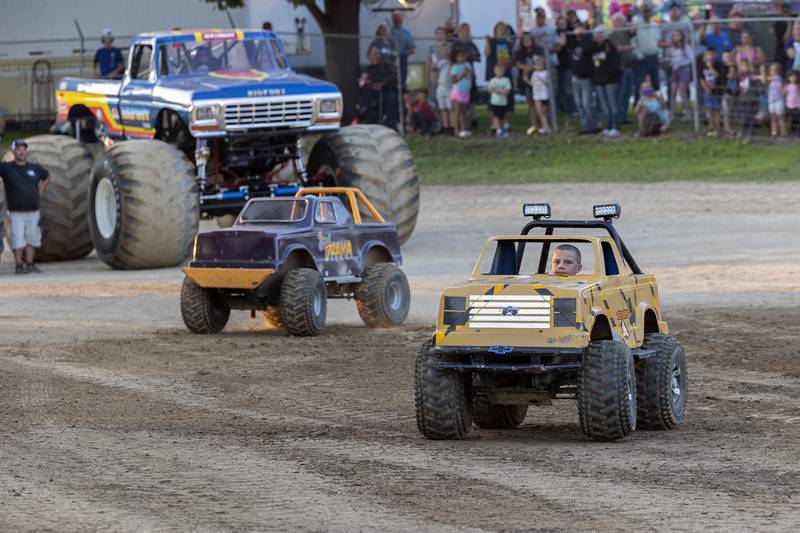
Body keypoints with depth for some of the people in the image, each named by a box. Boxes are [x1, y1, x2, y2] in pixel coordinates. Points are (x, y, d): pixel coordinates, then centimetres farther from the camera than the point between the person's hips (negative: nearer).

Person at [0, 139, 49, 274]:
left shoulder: (34, 168, 11)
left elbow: (47, 177, 28)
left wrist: (40, 191, 14)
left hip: (33, 211, 4)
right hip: (16, 212, -4)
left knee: (32, 238, 7)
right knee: (18, 239, -6)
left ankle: (30, 264, 15)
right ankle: (19, 265, 0)